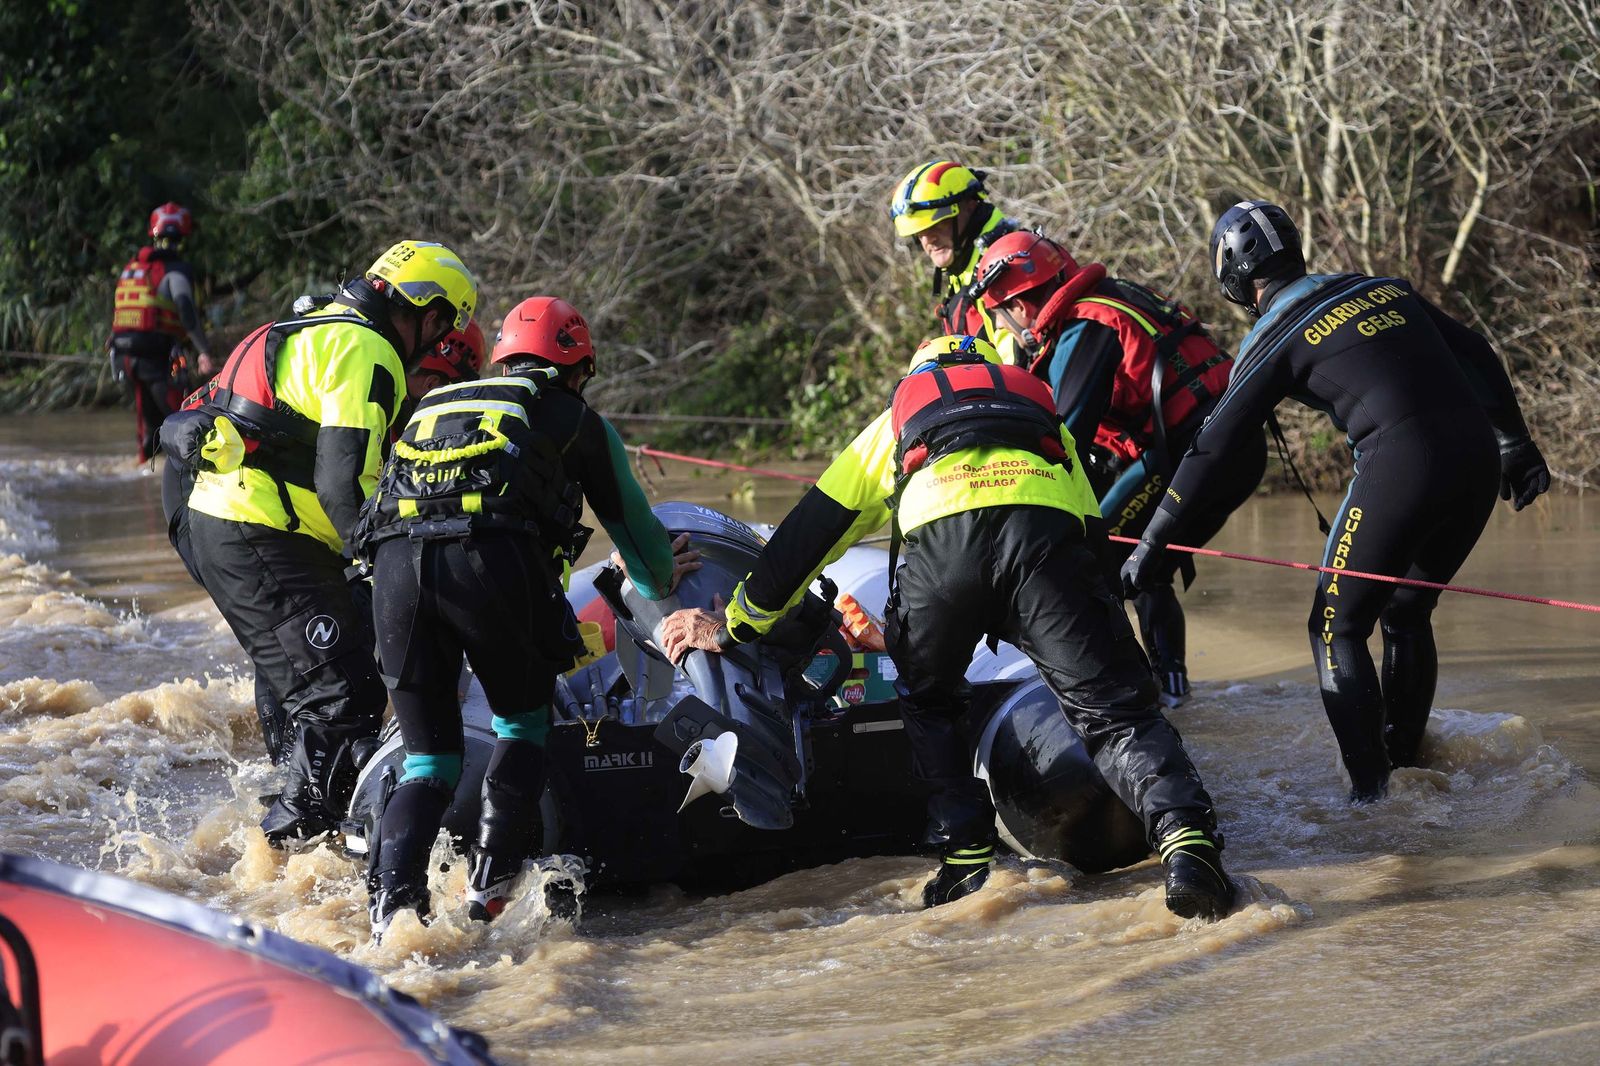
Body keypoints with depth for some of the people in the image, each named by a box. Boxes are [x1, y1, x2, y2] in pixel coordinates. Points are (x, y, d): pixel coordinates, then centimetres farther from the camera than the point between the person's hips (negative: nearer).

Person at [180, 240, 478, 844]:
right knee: (343, 702, -13)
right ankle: (293, 837, -10)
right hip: (261, 541, -11)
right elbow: (346, 481, -21)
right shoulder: (365, 352, -11)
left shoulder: (324, 331, 22)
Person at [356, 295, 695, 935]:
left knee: (429, 761, 12)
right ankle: (492, 882, 5)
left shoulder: (430, 408, 38)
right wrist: (661, 580, 60)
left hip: (394, 561, 3)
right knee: (523, 722, 20)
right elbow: (629, 517, 37)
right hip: (494, 555, -3)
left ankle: (390, 904, -8)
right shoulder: (574, 419, 27)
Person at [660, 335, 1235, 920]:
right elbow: (1091, 519, 41)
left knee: (928, 702, 26)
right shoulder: (1040, 405, 45)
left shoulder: (892, 424, 42)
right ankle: (1185, 838, -20)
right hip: (1047, 530, 0)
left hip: (941, 536, 0)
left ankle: (965, 853, 14)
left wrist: (733, 626, 45)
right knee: (1115, 710, 3)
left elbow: (808, 534, 39)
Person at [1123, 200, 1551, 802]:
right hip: (1479, 459, 6)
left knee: (1338, 628, 7)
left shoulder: (1277, 339, 5)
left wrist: (1152, 548, 9)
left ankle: (1371, 793, -2)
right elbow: (1477, 356, 19)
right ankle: (1406, 767, 28)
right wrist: (1516, 446, 24)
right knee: (1407, 614, 24)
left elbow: (1213, 451, 5)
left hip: (1401, 467, -6)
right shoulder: (1386, 289, 21)